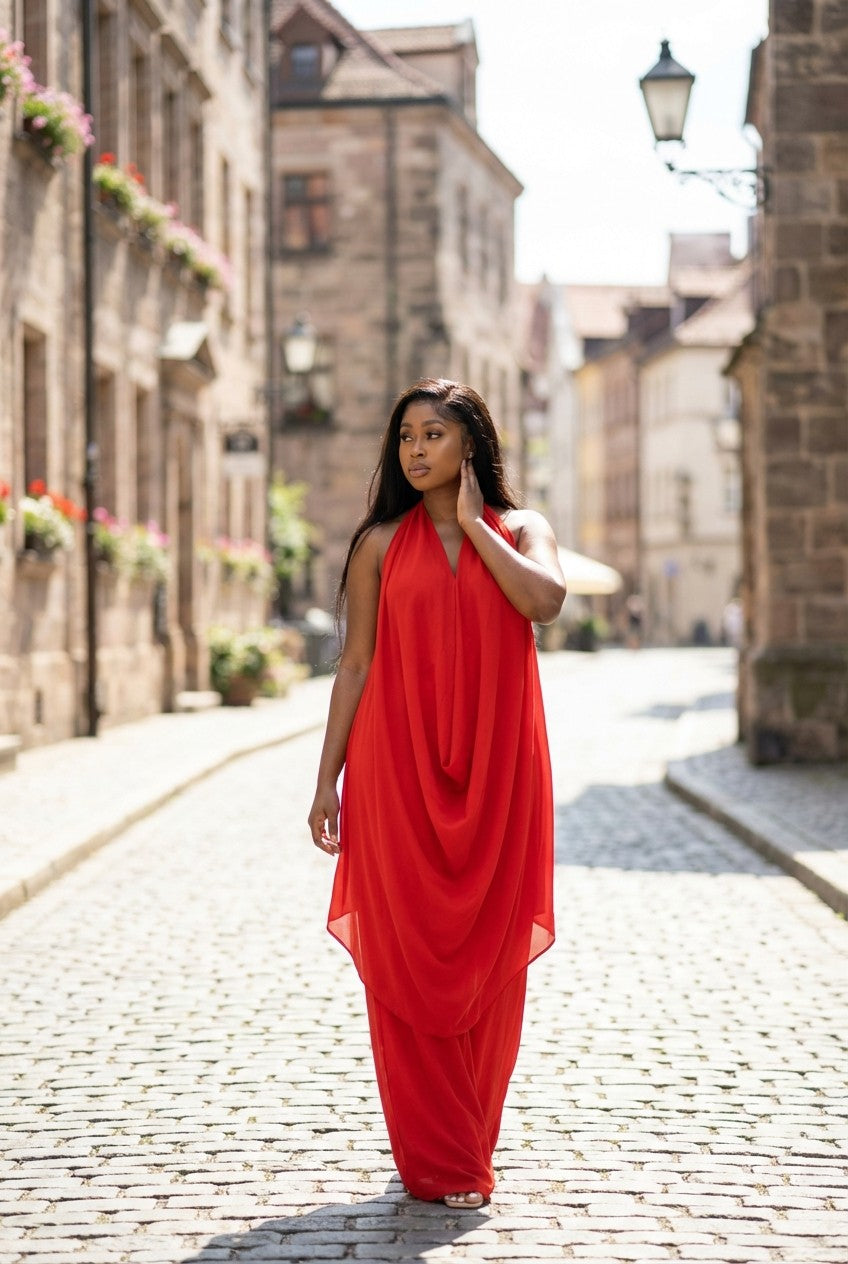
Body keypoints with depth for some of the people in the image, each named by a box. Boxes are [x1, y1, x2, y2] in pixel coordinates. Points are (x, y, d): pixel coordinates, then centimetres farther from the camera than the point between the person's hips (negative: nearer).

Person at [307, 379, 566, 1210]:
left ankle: (472, 1144, 20)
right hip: (399, 768, -1)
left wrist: (472, 523, -6)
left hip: (495, 768, 1)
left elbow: (545, 599, -15)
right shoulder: (381, 544, 6)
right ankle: (435, 1162, 9)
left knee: (491, 955, 5)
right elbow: (354, 665, 5)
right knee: (409, 955, -1)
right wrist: (327, 780, 1)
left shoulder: (519, 528, 7)